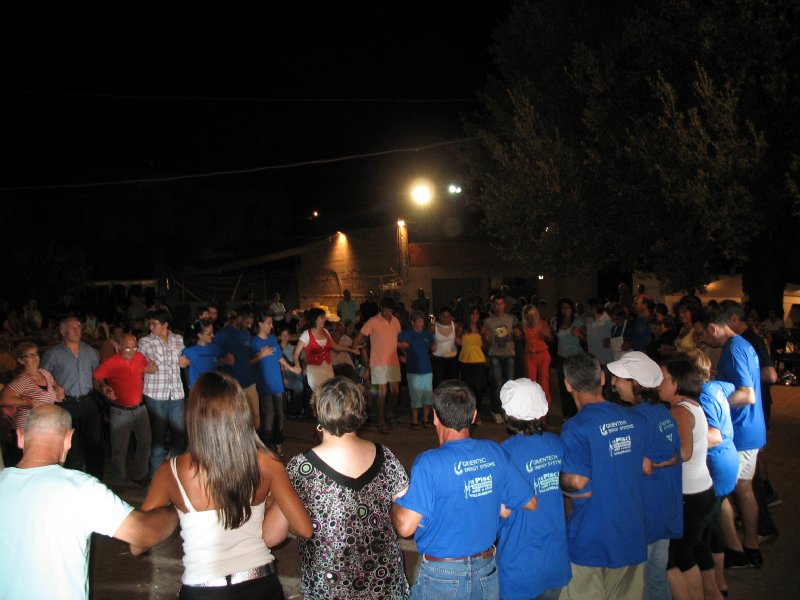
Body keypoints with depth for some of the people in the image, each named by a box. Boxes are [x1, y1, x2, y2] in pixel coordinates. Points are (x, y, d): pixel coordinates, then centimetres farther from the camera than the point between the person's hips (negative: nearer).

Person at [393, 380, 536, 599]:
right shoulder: (496, 453, -7)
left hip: (441, 576, -4)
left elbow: (405, 526, -23)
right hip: (487, 571, 4)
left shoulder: (428, 464, -22)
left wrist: (395, 502, -2)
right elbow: (530, 503, 3)